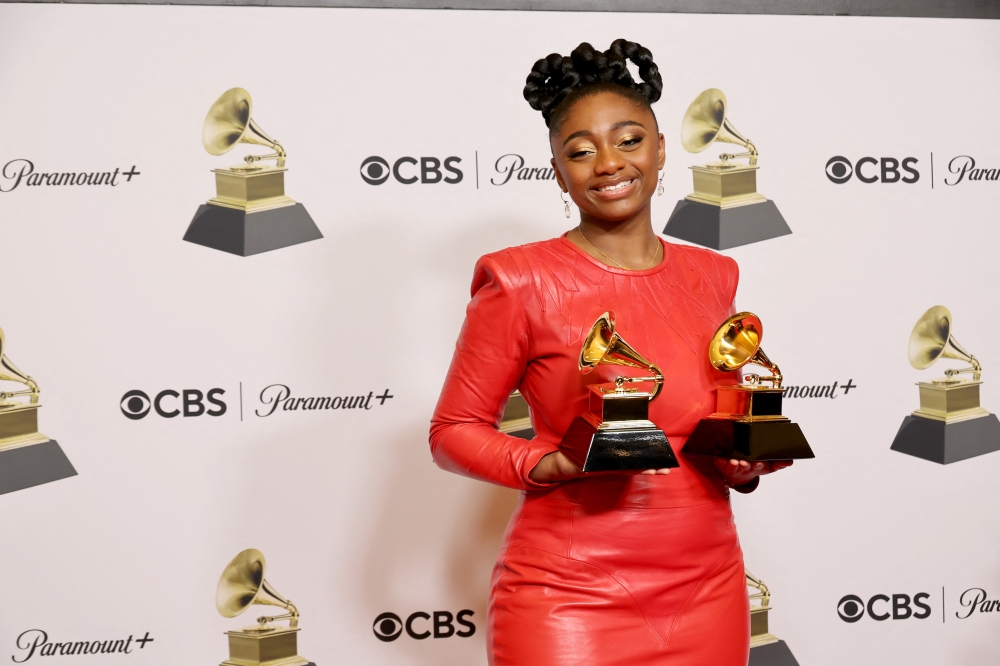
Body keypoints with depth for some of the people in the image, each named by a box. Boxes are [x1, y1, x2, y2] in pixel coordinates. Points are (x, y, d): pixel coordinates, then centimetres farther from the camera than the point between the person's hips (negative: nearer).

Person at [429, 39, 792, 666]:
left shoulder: (712, 276, 7)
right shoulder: (524, 283, -8)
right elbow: (453, 430, -3)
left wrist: (744, 463, -1)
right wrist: (551, 465, -19)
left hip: (707, 591, 5)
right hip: (570, 600, -4)